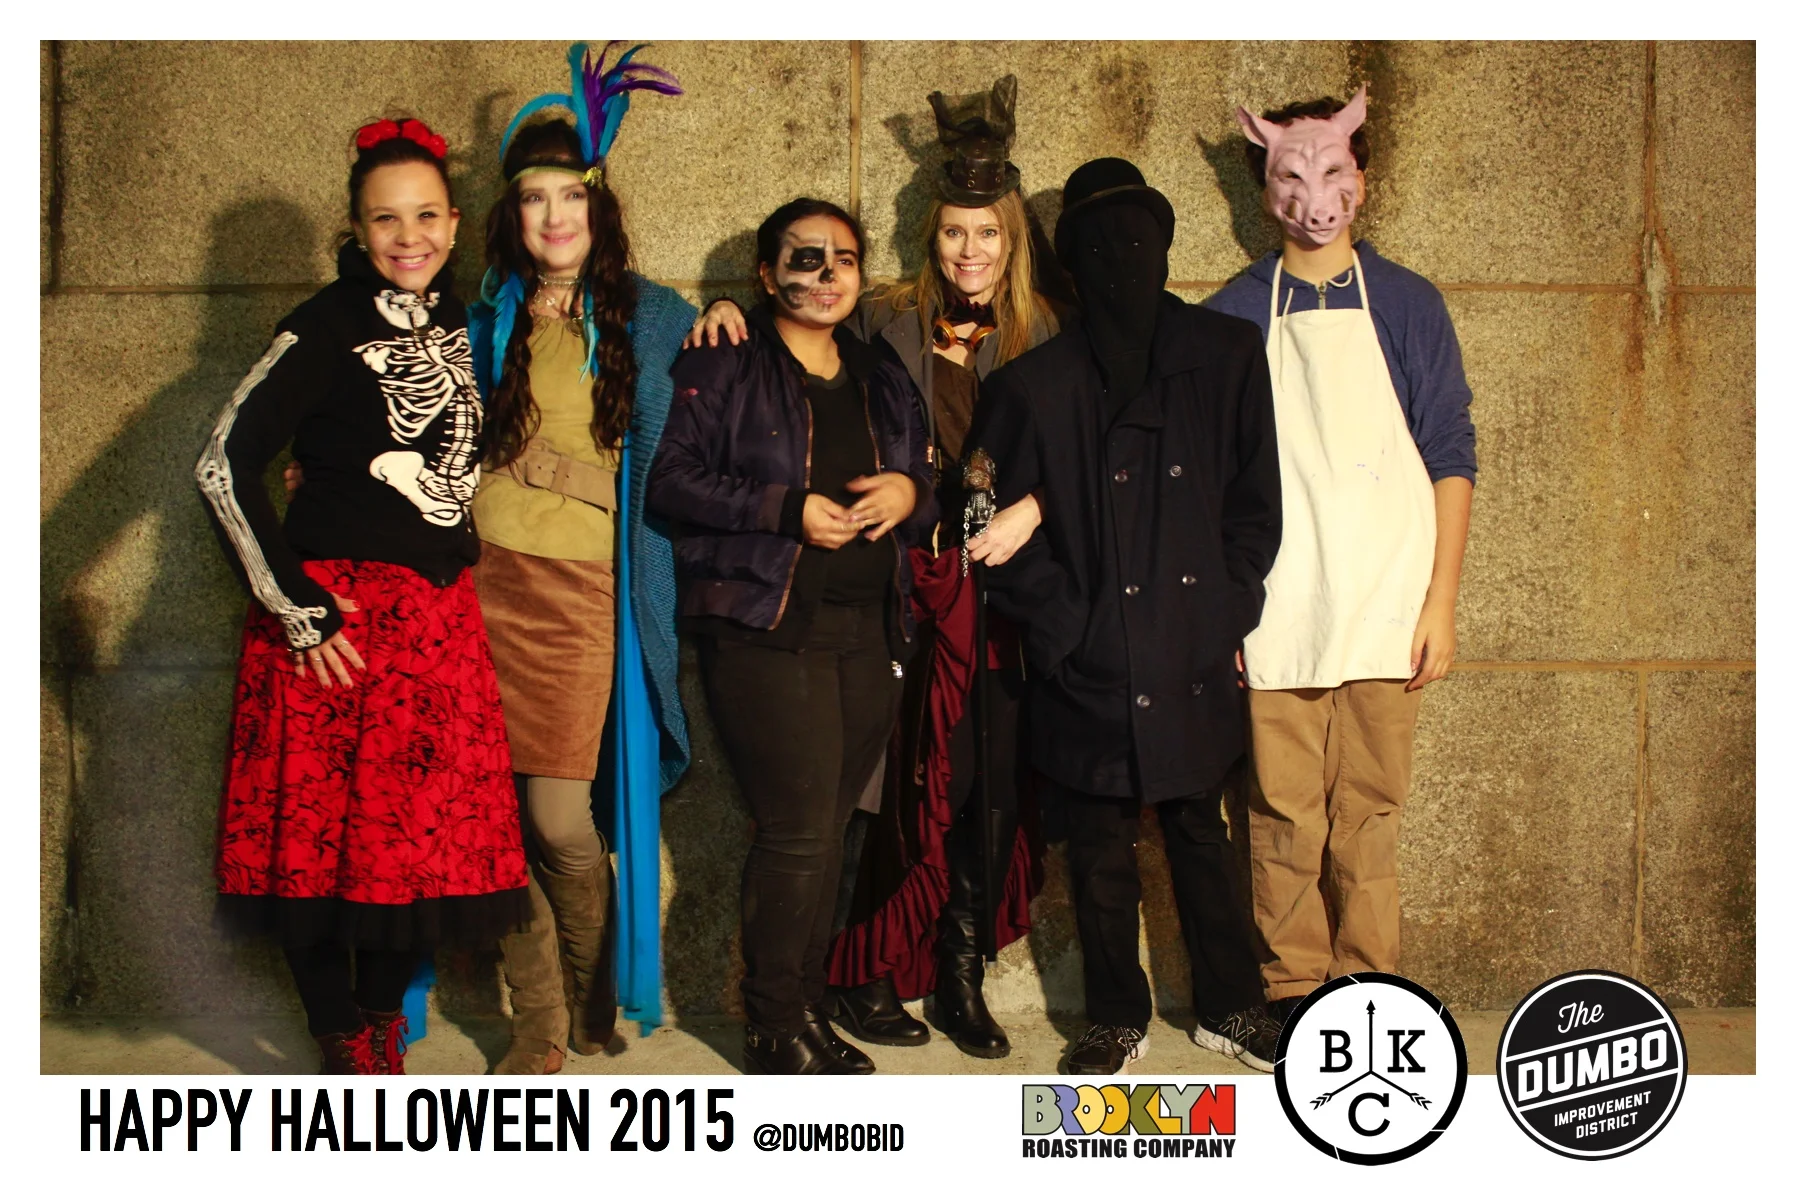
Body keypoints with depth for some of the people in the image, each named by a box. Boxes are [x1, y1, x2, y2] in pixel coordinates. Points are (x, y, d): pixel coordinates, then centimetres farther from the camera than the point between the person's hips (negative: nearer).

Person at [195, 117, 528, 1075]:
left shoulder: (457, 322, 11)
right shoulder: (327, 329, -8)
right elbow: (224, 467, -13)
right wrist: (297, 611, -13)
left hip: (439, 616, 6)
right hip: (337, 620, -5)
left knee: (426, 836, 7)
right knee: (324, 841, 0)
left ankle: (383, 1027, 26)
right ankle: (346, 1049, 16)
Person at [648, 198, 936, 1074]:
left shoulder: (883, 380, 19)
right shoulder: (722, 370, 2)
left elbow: (926, 489, 23)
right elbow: (672, 482, -6)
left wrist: (911, 492, -1)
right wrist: (789, 509, -16)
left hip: (869, 632, 5)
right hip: (765, 631, -5)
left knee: (826, 829, 8)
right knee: (799, 829, -9)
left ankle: (804, 1012, 20)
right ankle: (774, 1027, 7)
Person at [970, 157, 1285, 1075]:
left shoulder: (1226, 357, 2)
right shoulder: (1035, 386, -3)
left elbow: (1255, 500, 5)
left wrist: (1230, 611, -1)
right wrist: (1062, 629, -6)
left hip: (1195, 657, 1)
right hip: (1093, 664, -1)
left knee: (1200, 832, 15)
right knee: (1101, 848, 9)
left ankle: (1228, 1004, 32)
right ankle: (1117, 1019, 26)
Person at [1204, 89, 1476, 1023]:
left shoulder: (1408, 305, 7)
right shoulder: (1231, 316, 6)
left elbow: (1450, 456, 6)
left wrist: (1441, 600, -1)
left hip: (1386, 608, 0)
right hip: (1275, 616, 0)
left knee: (1370, 809, 4)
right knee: (1285, 813, 2)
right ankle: (1292, 990, 15)